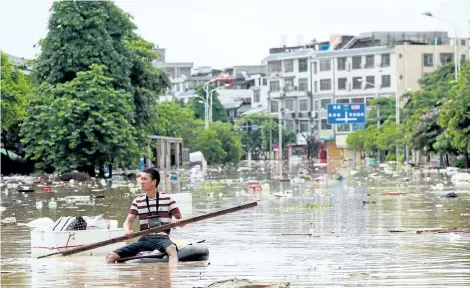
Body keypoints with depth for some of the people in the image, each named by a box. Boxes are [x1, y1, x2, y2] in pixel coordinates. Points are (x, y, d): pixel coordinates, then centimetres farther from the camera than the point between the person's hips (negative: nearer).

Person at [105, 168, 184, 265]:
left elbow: (182, 222, 7)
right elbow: (128, 221, 8)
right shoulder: (137, 201, 15)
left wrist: (177, 221, -19)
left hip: (162, 238, -4)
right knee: (111, 256, -14)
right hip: (144, 239, 4)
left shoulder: (167, 199, 6)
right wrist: (127, 230, -16)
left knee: (172, 249, -42)